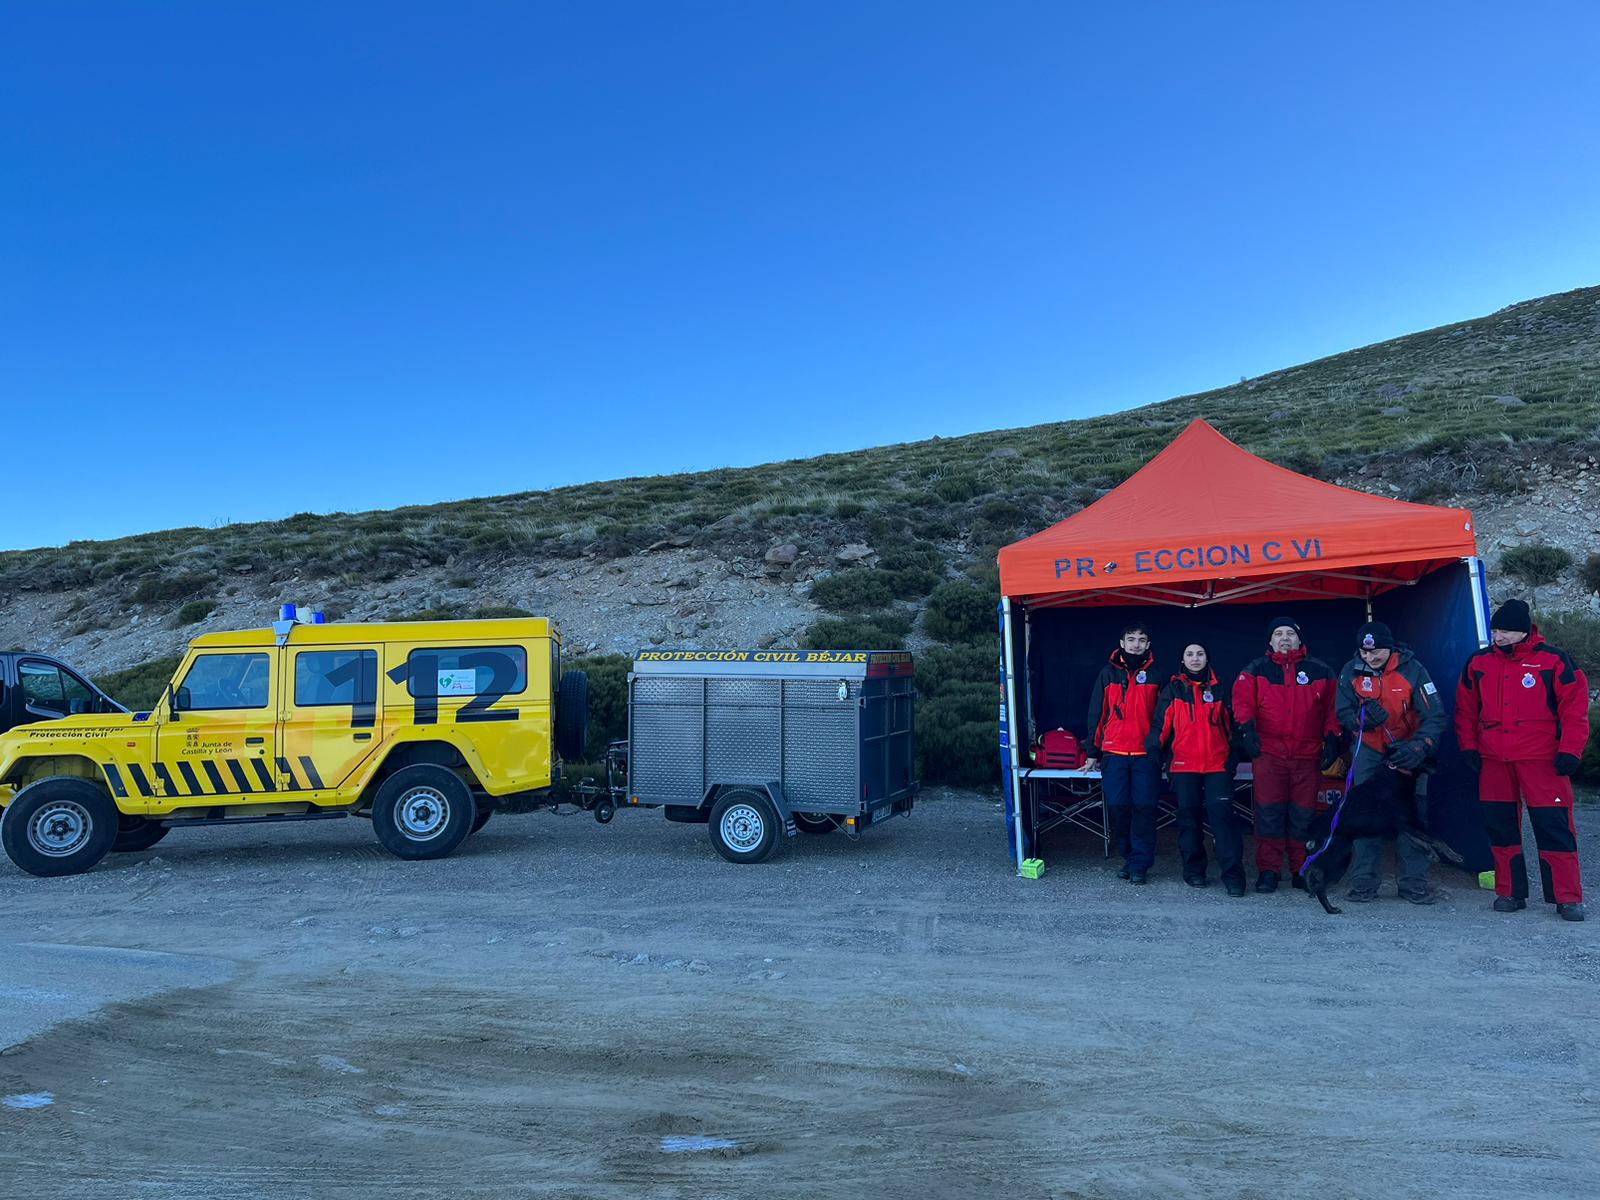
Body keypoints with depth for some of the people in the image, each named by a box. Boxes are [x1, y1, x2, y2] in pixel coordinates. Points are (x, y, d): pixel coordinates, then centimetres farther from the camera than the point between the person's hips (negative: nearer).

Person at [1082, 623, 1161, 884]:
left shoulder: (1156, 674, 7)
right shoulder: (1109, 673, 10)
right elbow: (1096, 713, 11)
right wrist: (1093, 753, 8)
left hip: (1147, 754, -1)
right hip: (1113, 754, 1)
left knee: (1144, 807, -5)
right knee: (1117, 806, -4)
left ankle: (1140, 863, 6)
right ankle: (1128, 857, 15)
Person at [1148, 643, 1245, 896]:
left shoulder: (1218, 689, 10)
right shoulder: (1173, 689, 6)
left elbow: (1229, 726, 14)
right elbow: (1160, 724, 2)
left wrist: (1232, 758, 11)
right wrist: (1154, 754, -4)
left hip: (1217, 764, 0)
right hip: (1184, 765, 0)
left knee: (1222, 815, -9)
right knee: (1189, 817, 6)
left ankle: (1233, 875, -8)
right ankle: (1194, 871, 17)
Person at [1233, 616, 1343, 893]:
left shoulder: (1320, 671, 12)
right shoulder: (1256, 670, 9)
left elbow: (1332, 707, 10)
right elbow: (1243, 699, -3)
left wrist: (1333, 738, 0)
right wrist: (1247, 728, -17)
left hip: (1308, 755, 1)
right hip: (1269, 753, -1)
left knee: (1304, 814, 5)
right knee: (1269, 812, -3)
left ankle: (1302, 870, 16)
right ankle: (1268, 870, 2)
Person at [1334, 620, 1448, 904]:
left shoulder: (1412, 670, -14)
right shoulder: (1352, 671, -8)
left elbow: (1435, 716, -18)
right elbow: (1343, 712, -5)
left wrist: (1418, 748, -32)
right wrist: (1363, 717, -29)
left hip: (1405, 751, -1)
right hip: (1368, 750, 1)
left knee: (1409, 812, -1)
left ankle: (1413, 882, 8)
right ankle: (1363, 882, 1)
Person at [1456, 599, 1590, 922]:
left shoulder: (1553, 660, -3)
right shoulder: (1478, 663, 8)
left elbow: (1575, 707, -3)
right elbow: (1465, 709, 14)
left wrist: (1570, 750, -9)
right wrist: (1468, 746, 8)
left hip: (1542, 760, -4)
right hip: (1492, 761, 4)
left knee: (1554, 826, -3)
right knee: (1499, 827, 8)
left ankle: (1568, 898, 6)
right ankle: (1509, 893, 19)